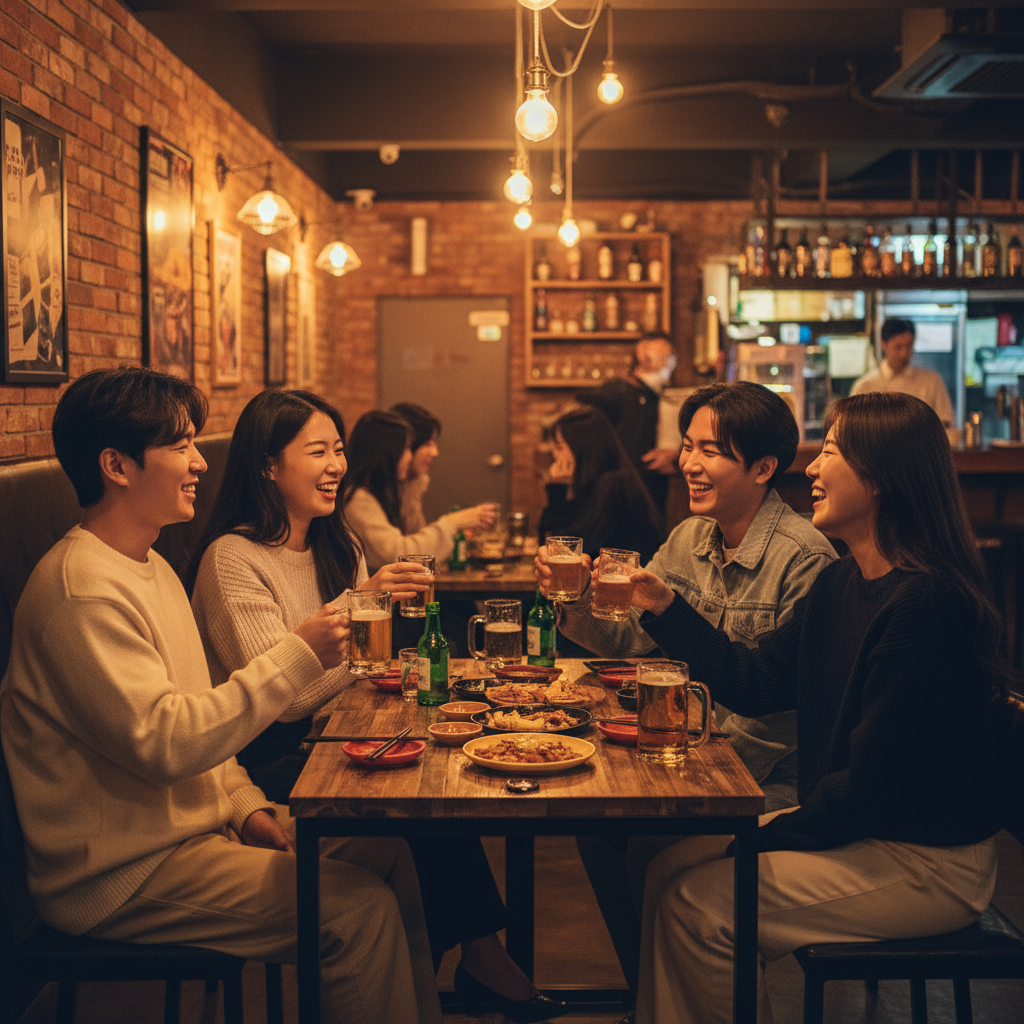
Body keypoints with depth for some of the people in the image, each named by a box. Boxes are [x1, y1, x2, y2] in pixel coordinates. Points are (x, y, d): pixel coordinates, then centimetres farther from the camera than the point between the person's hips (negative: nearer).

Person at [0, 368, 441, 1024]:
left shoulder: (152, 568, 13)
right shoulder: (82, 589, -20)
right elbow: (162, 742, -27)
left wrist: (247, 805, 2)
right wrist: (297, 657, -24)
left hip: (191, 825, 10)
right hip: (120, 874, -10)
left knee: (390, 852, 3)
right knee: (361, 906, -20)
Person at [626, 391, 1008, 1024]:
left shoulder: (927, 603, -25)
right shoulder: (841, 584, 5)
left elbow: (870, 779, -24)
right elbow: (756, 684, 11)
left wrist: (766, 838, -14)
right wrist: (666, 608, 7)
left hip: (929, 862, -9)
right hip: (857, 825, 9)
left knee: (700, 906, -14)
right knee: (668, 869, 0)